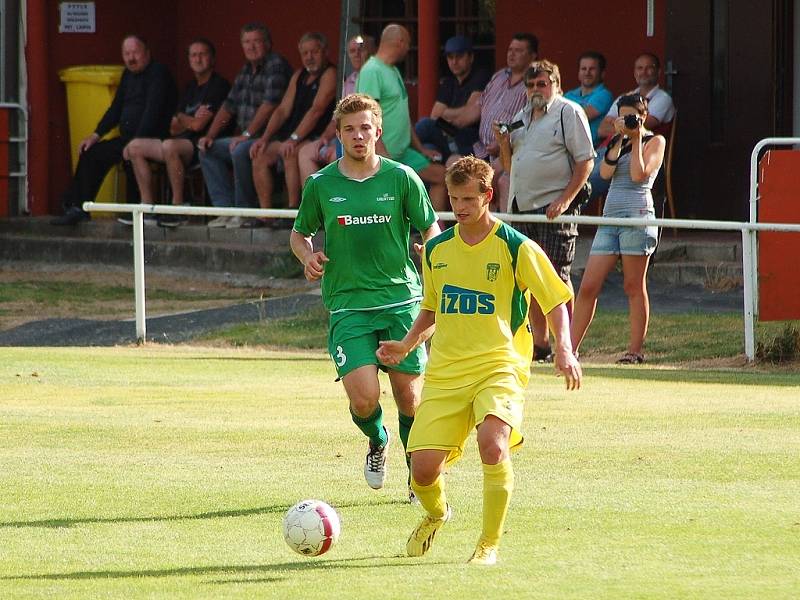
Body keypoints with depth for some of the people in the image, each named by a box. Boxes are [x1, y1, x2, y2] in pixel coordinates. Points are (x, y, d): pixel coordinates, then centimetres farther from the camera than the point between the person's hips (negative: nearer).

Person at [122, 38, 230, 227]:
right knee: (135, 147, 2)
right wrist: (192, 120, -6)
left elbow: (198, 125, -13)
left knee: (169, 146, -37)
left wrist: (183, 120, 9)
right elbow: (174, 128, 15)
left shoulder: (218, 85, -6)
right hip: (184, 142, 9)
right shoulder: (191, 88, 21)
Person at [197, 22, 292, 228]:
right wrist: (210, 135, 10)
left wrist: (246, 134, -23)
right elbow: (229, 106, 21)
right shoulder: (246, 70, 18)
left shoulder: (276, 65, -11)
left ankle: (245, 212, -20)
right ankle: (226, 209, -6)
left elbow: (269, 105, -21)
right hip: (246, 138, 10)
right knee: (208, 151, 2)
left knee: (240, 152, -33)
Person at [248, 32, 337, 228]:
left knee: (290, 153, -33)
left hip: (318, 138, -8)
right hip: (294, 136, 8)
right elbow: (283, 110, 15)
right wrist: (265, 138, 1)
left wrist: (293, 139, -24)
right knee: (260, 155, -9)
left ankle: (293, 210, -28)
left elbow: (316, 110, -17)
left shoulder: (330, 74, -7)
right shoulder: (299, 76, 18)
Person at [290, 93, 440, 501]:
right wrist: (307, 256, -5)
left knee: (409, 396, 0)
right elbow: (299, 233, 18)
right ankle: (377, 441, 21)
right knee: (364, 397, -15)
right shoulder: (321, 185, 4)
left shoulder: (402, 178, 2)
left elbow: (431, 230, 10)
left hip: (402, 299, 0)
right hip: (348, 305, 0)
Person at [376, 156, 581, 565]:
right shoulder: (437, 249, 11)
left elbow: (556, 301, 2)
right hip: (445, 373, 4)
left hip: (499, 366, -4)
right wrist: (406, 345, 8)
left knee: (493, 443, -31)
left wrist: (564, 349, -14)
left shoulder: (515, 248, -3)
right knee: (422, 468, -6)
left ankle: (489, 544, -13)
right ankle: (436, 514, 32)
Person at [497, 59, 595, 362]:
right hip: (522, 207, 7)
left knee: (556, 276, -10)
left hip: (553, 209, -7)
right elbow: (510, 164, 24)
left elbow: (585, 161, -9)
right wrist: (504, 143, 3)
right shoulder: (522, 117, 19)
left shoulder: (569, 113, -4)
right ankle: (540, 344, 14)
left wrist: (564, 200, -17)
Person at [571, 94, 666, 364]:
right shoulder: (619, 142, 23)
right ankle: (570, 348, 0)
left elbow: (639, 174, -9)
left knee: (634, 286, -4)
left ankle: (635, 350, 1)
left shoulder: (655, 141, 6)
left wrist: (636, 140, -2)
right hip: (610, 217, 6)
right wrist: (619, 139, 2)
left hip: (637, 217, -6)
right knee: (588, 287, -1)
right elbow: (605, 172, 5)